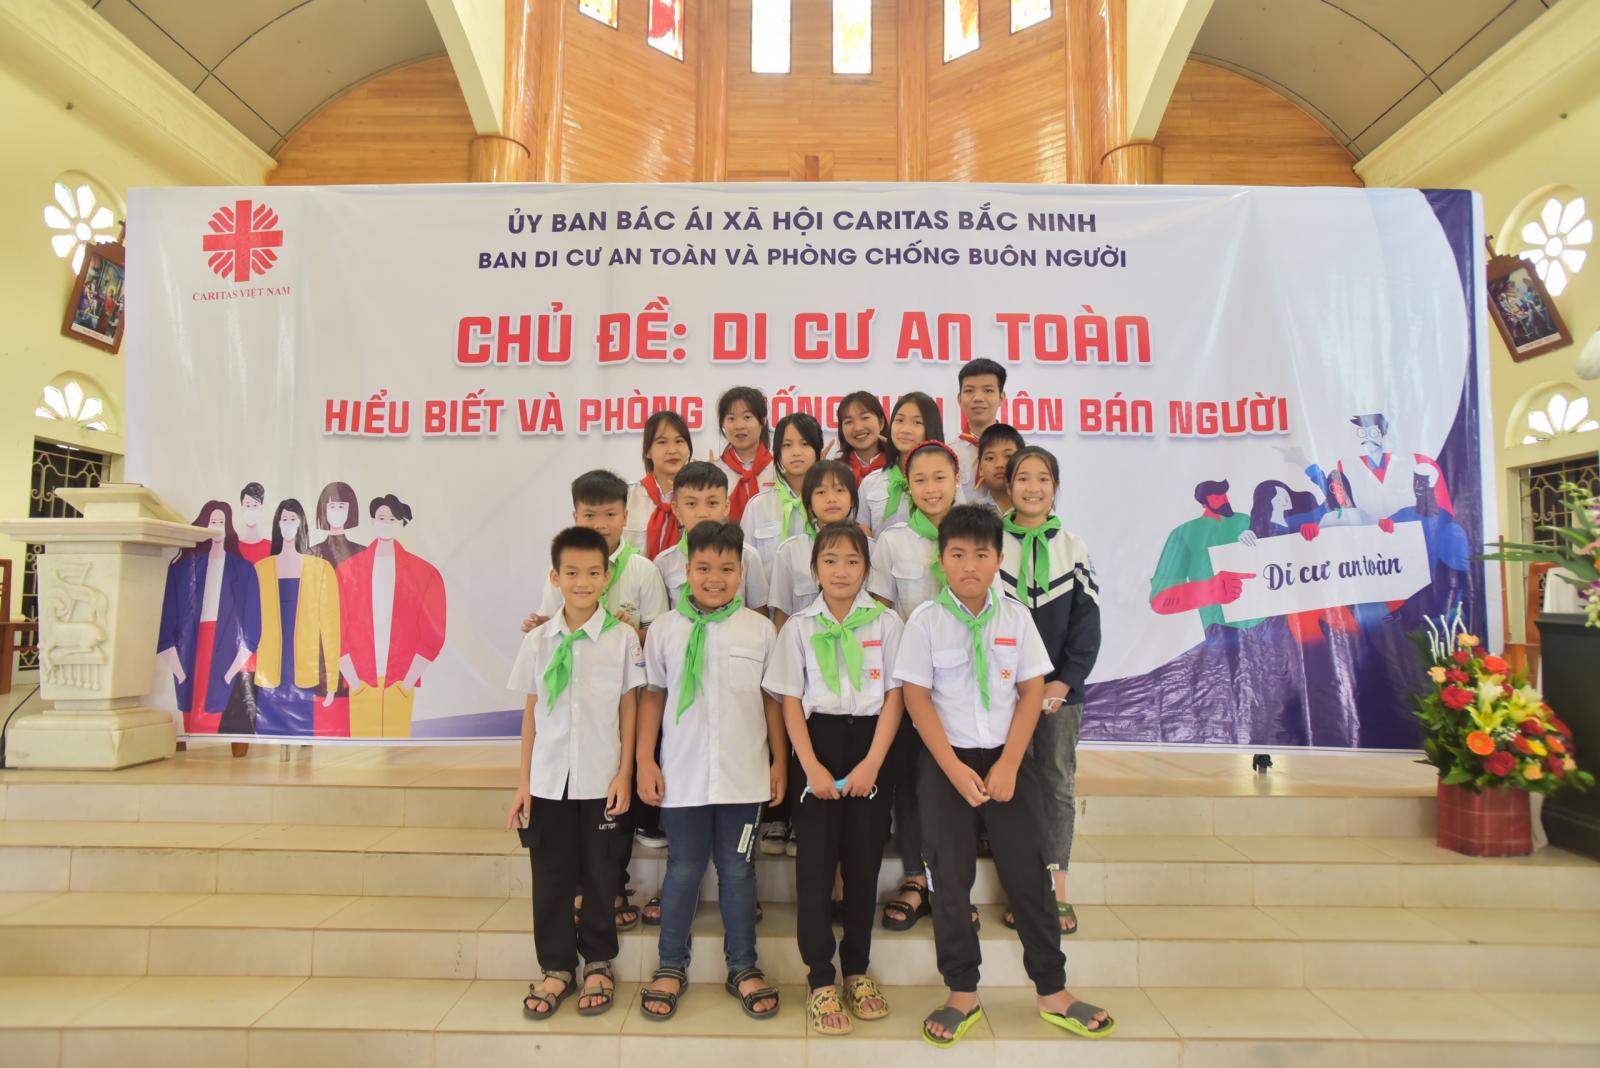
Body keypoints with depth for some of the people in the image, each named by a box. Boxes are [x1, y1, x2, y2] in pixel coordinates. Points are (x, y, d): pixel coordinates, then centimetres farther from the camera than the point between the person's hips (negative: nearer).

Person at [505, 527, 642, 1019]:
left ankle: (598, 964, 28)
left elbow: (628, 709, -2)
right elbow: (530, 713, 5)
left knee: (600, 874, 10)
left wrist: (624, 774, -5)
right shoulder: (537, 640, 2)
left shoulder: (622, 637, -5)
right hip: (549, 779, 2)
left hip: (601, 779, -2)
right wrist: (523, 782, 3)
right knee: (550, 877, 10)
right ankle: (556, 967, 27)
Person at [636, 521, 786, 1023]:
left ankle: (743, 967, 28)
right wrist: (645, 762, 0)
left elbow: (773, 699, 5)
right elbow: (652, 696, 4)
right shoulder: (665, 629, -1)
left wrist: (780, 761, 4)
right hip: (682, 775, 0)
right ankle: (671, 967, 29)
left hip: (743, 775, 0)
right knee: (683, 870, 12)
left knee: (738, 870, 11)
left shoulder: (760, 629, -1)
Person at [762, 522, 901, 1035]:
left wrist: (872, 763, -9)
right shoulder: (799, 627, 2)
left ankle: (857, 970, 25)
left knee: (864, 863, 8)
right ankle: (820, 980, 13)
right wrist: (811, 766, -10)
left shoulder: (886, 622, 2)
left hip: (870, 745, 1)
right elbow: (791, 702, 0)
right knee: (815, 864, 1)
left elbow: (894, 697, -1)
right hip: (817, 744, 0)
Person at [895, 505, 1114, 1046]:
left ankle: (1052, 991, 23)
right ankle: (962, 993, 21)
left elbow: (1032, 691, -1)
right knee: (950, 878, 6)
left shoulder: (1015, 615, -1)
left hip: (1007, 757, 1)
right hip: (945, 761, -1)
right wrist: (955, 769, -14)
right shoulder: (925, 620, -7)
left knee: (1027, 873, 7)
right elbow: (916, 697, -9)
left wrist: (1008, 764, -9)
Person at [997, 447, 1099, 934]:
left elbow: (1087, 620, 3)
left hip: (1060, 688, 1)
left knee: (1058, 784, 7)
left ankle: (1056, 888, 17)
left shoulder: (1073, 547, 6)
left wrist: (1065, 680, -9)